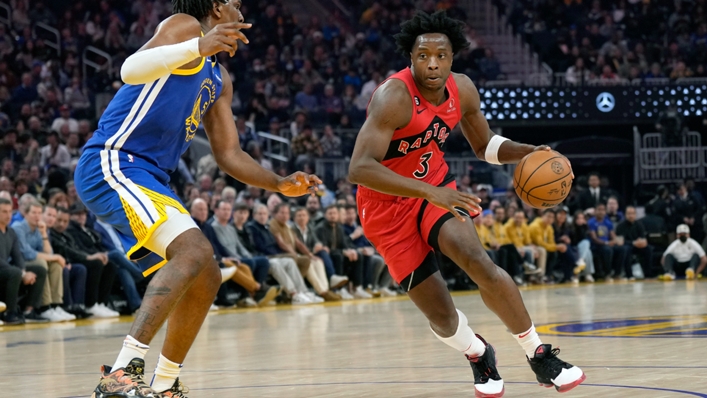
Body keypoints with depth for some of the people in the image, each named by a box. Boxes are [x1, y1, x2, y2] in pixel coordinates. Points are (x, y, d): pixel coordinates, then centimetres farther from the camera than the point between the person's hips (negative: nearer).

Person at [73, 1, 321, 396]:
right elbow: (131, 70, -22)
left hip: (151, 179, 10)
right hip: (112, 164, -10)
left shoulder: (220, 79, 23)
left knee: (206, 279, 13)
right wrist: (198, 47, -36)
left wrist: (281, 184, 11)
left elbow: (229, 154, 24)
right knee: (195, 249, -27)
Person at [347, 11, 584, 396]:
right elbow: (360, 169, -38)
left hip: (435, 188, 4)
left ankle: (540, 356, -11)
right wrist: (430, 192, -46)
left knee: (479, 263, -23)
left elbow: (485, 145, 12)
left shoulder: (462, 90, -7)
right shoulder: (394, 97, -28)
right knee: (440, 314, -3)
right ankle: (478, 354, 31)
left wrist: (526, 152, -9)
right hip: (388, 206, -4)